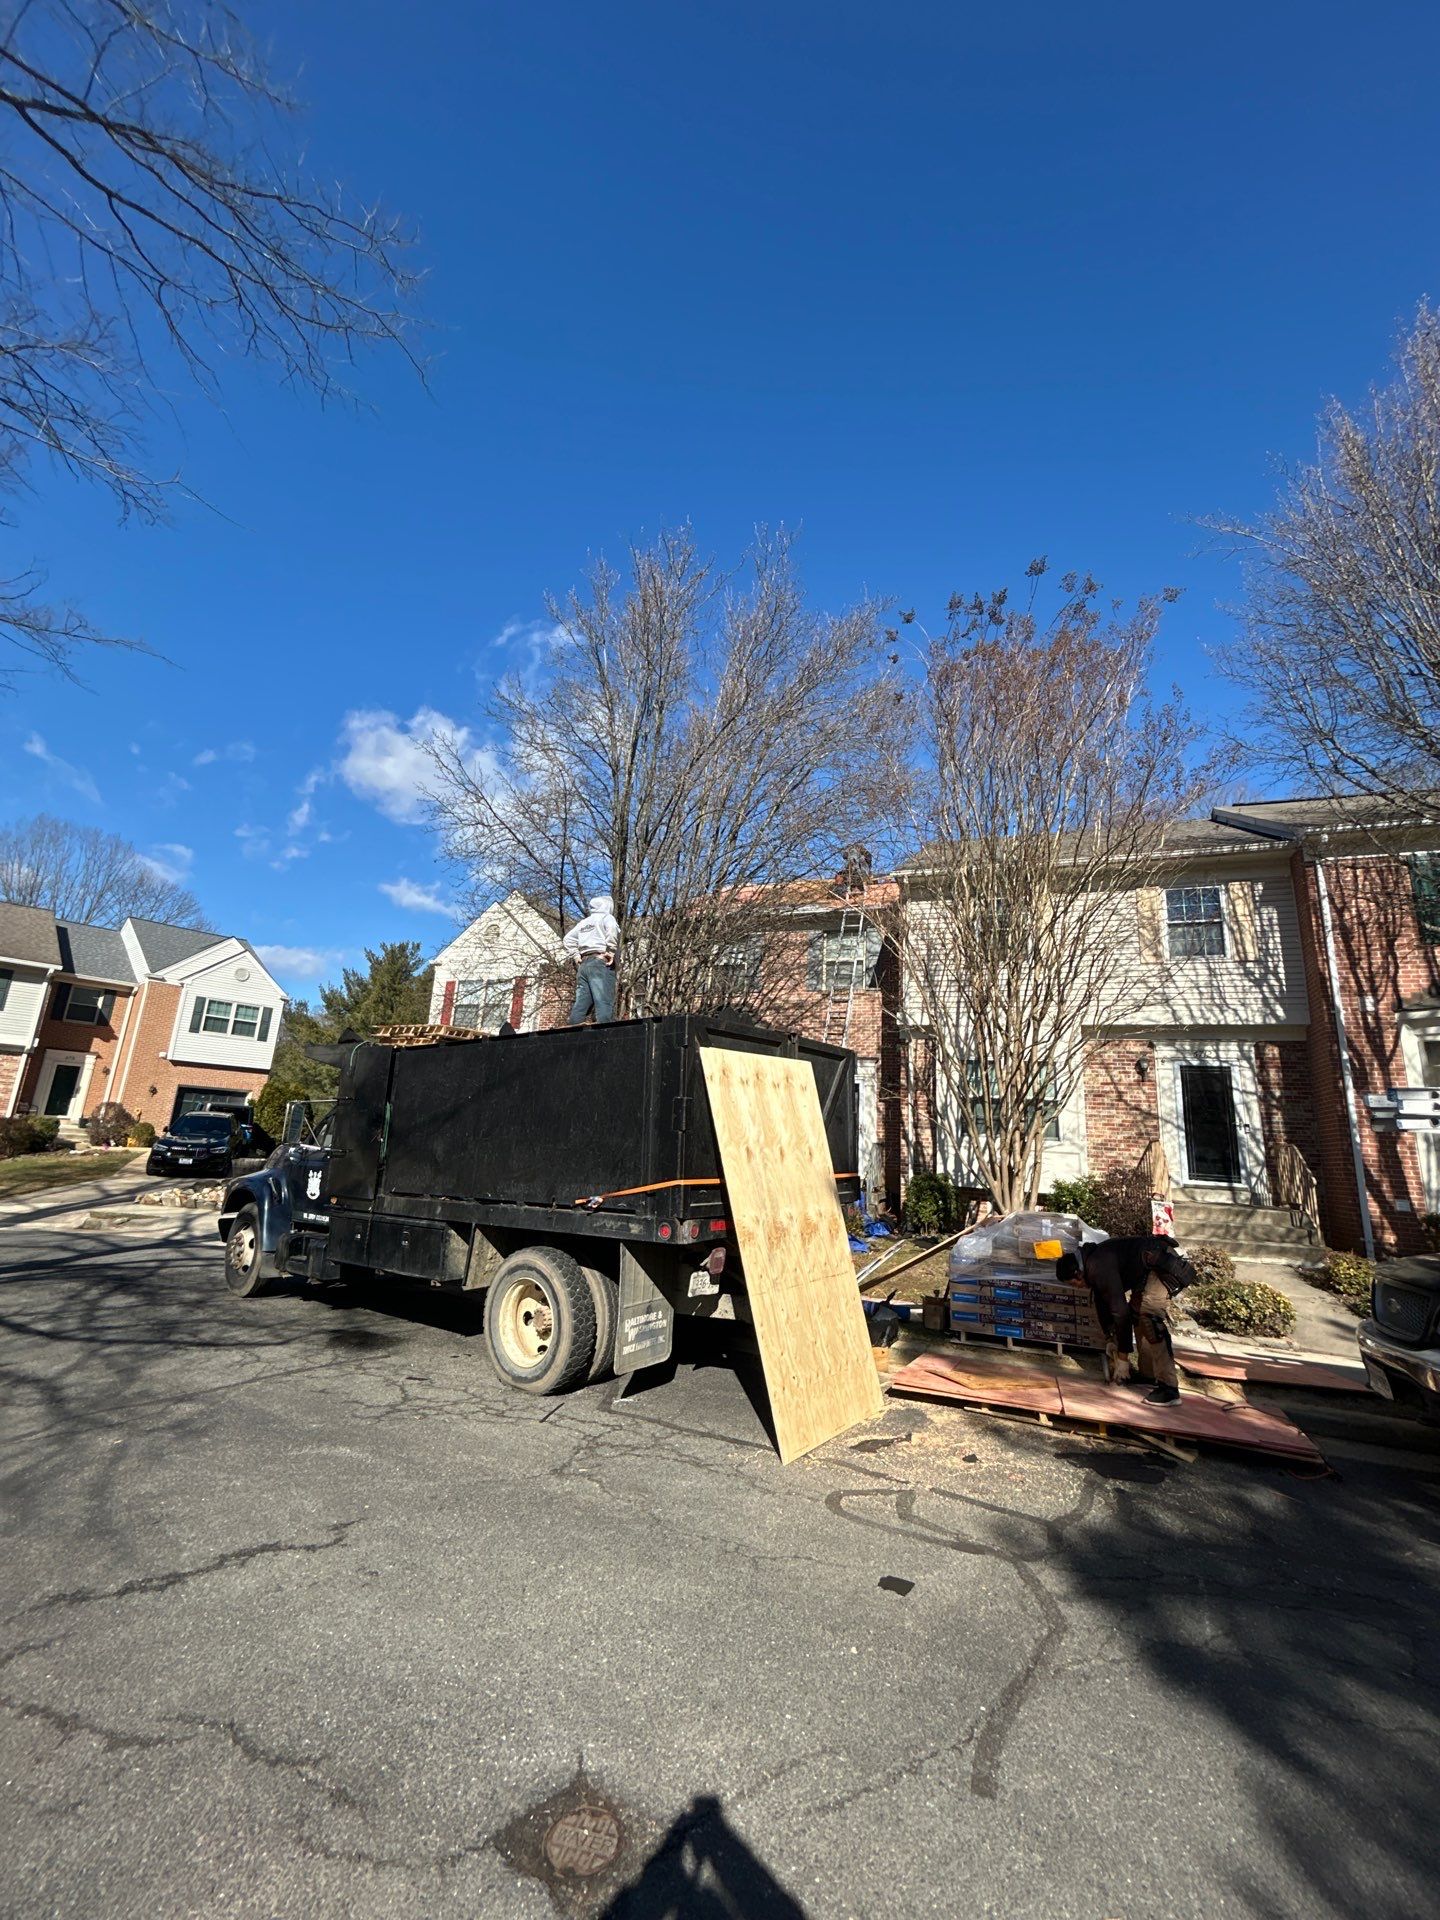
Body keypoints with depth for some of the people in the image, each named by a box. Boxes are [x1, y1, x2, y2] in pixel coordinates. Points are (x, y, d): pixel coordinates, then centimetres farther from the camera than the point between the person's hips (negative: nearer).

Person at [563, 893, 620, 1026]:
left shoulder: (583, 922, 25)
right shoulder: (606, 917, 5)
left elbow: (567, 940, 25)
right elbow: (612, 929, -18)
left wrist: (576, 956, 18)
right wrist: (611, 952, -15)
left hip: (584, 964, 7)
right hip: (601, 963, -7)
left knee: (580, 1004, 2)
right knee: (604, 1004, -15)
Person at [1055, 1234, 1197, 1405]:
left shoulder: (1099, 1269, -23)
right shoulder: (1092, 1261, 8)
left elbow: (1120, 1310, -22)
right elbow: (1102, 1301, 21)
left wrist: (1123, 1358, -13)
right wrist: (1110, 1339, 22)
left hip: (1164, 1264, -11)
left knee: (1150, 1317, -18)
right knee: (1137, 1312, 14)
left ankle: (1168, 1387, -16)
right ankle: (1148, 1376, 22)